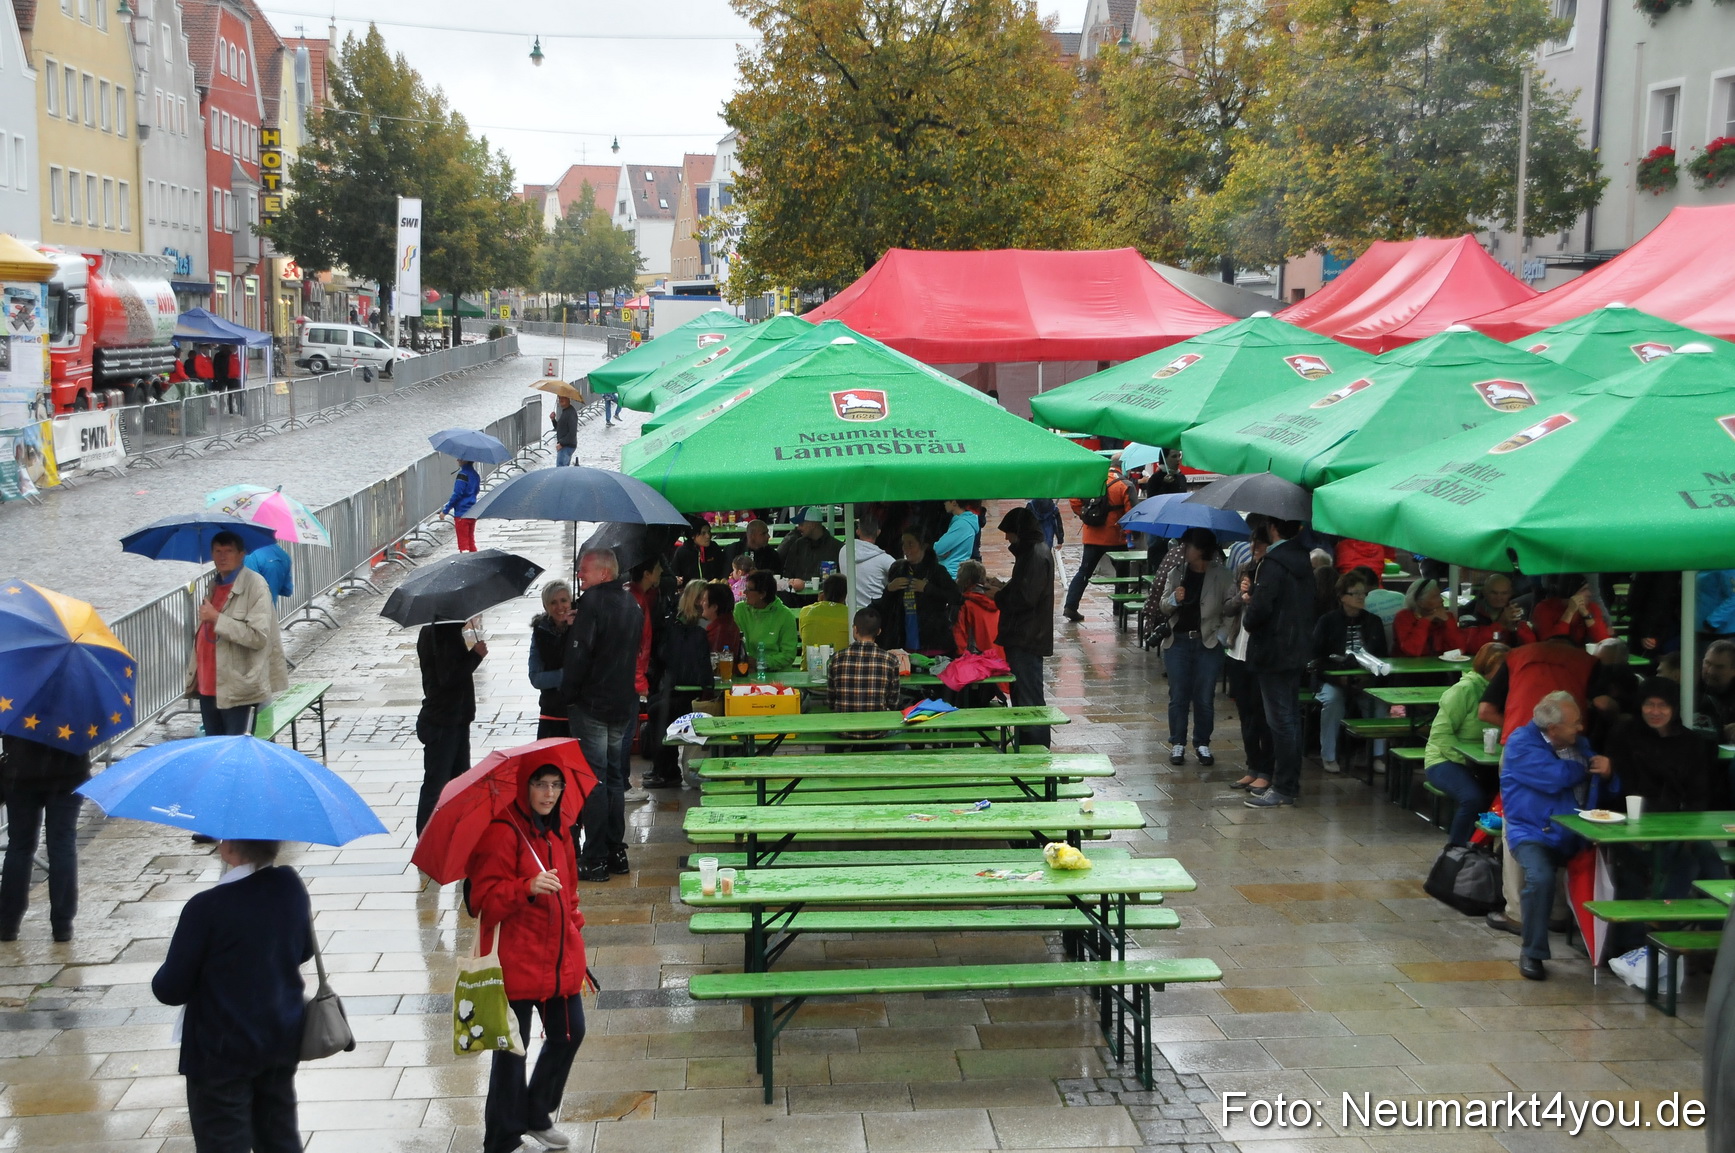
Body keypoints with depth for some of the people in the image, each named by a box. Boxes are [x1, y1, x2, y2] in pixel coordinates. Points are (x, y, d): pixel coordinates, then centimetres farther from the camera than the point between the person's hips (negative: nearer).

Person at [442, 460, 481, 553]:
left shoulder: (462, 474, -16)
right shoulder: (475, 474, 10)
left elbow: (457, 494, -19)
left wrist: (445, 510, -12)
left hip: (462, 513, -8)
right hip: (473, 513, 8)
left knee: (463, 541, -2)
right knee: (471, 540, 15)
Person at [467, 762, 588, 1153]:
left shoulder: (556, 831, 10)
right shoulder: (503, 832, -16)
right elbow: (484, 897, -20)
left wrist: (574, 924, 18)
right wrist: (528, 887, -33)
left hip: (560, 957, 8)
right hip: (517, 960, -8)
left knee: (569, 1033, 16)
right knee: (512, 1048, 0)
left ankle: (537, 1116, 37)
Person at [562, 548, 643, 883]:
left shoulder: (592, 602, -15)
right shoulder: (632, 604, 11)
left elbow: (579, 654, -20)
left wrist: (568, 693, -8)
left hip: (591, 704, -8)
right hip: (625, 704, 8)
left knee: (592, 782, -4)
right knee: (615, 778, 15)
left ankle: (595, 860, -3)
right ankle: (616, 853, 19)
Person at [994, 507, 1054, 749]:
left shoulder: (1037, 555, -18)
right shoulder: (1031, 551, 14)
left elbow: (1025, 597, -23)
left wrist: (999, 595, -9)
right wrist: (1003, 588, 7)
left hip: (1028, 640, -11)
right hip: (1021, 637, 11)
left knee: (1029, 700, -6)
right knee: (1021, 695, 16)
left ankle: (1038, 749, -2)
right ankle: (1024, 747, 23)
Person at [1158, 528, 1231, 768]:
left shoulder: (1221, 575, -3)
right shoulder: (1177, 573, 2)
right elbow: (1162, 608, 3)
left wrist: (1222, 634, -16)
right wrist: (1174, 599, -17)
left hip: (1209, 643, -1)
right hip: (1178, 642, 1)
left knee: (1205, 698, 5)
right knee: (1178, 696, 6)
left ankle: (1202, 744, 19)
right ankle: (1177, 744, 17)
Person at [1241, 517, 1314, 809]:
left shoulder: (1273, 565, -19)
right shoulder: (1303, 561, 9)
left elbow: (1259, 611, -25)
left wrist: (1247, 609, -1)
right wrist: (1253, 599, 13)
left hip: (1274, 653, -9)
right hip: (1298, 650, 9)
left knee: (1281, 721, -5)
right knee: (1291, 717, 16)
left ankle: (1283, 788, -1)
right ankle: (1290, 783, 24)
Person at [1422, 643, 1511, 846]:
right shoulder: (1465, 689, -11)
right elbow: (1440, 734, -15)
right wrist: (1465, 760, -23)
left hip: (1481, 764, 6)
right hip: (1445, 760, -6)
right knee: (1474, 798, -33)